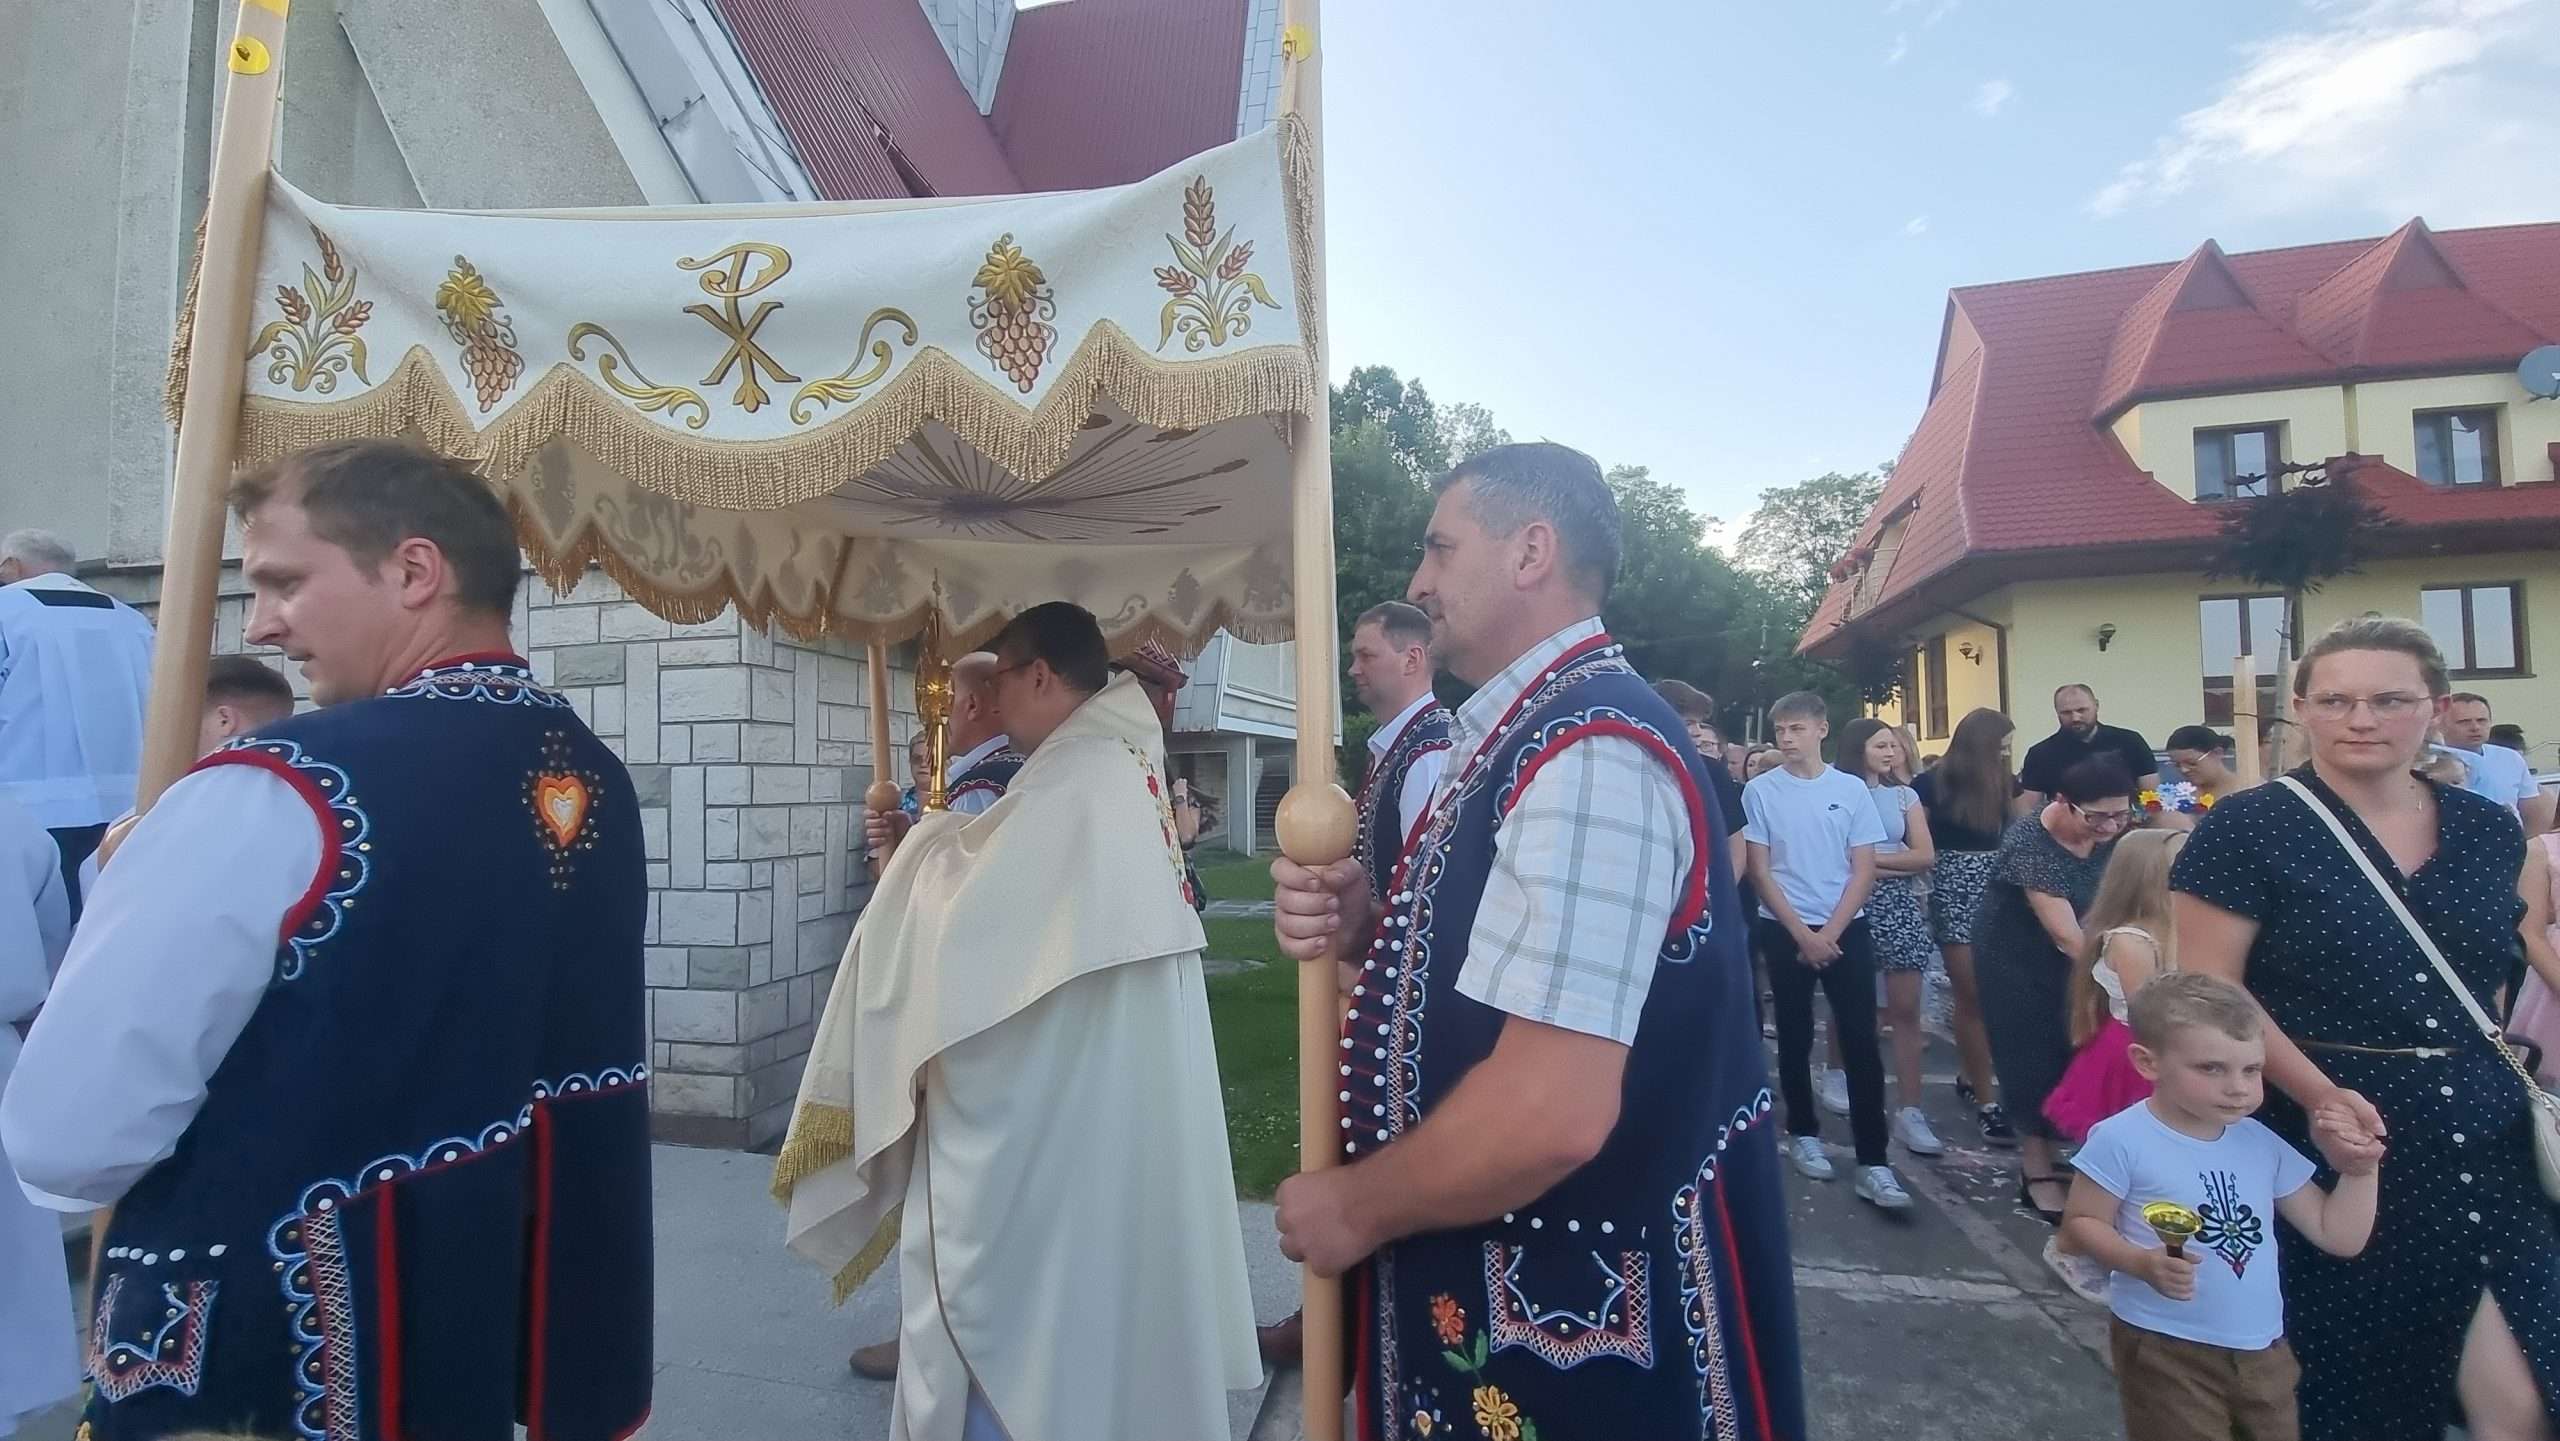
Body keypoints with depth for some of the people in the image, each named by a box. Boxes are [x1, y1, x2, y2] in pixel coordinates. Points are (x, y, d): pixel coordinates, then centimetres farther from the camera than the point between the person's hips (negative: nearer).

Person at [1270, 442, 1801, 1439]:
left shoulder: (1588, 753, -25)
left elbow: (1552, 1110, -31)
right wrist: (1361, 934, -6)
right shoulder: (1526, 735, 6)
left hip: (1576, 1329, -9)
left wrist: (1356, 1209, -16)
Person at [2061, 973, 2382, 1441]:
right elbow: (2081, 1225, -12)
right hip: (2166, 1350, -6)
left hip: (2263, 1350, 6)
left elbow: (2340, 1238, 8)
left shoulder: (2264, 1144, 1)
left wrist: (2360, 1171, -3)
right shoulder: (2123, 1140, -18)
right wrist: (2144, 1262, -27)